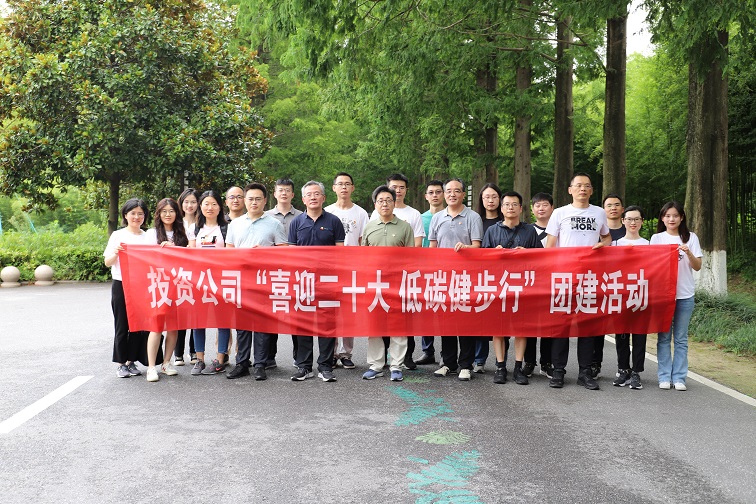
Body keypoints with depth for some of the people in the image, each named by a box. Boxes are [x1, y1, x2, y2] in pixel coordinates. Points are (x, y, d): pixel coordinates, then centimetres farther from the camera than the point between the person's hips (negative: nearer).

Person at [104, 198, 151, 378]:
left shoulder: (147, 237, 9)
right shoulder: (118, 235, 4)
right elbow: (107, 262, 3)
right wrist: (116, 252, -17)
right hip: (121, 285, -2)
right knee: (122, 325, 1)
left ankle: (132, 361, 16)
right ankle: (121, 363, 11)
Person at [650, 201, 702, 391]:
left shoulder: (691, 238, 6)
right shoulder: (656, 238, 6)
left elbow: (697, 267, 1)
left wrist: (688, 253, -16)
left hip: (685, 295, 0)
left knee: (681, 338, 4)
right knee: (664, 337, 2)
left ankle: (679, 377, 9)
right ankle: (664, 377, 8)